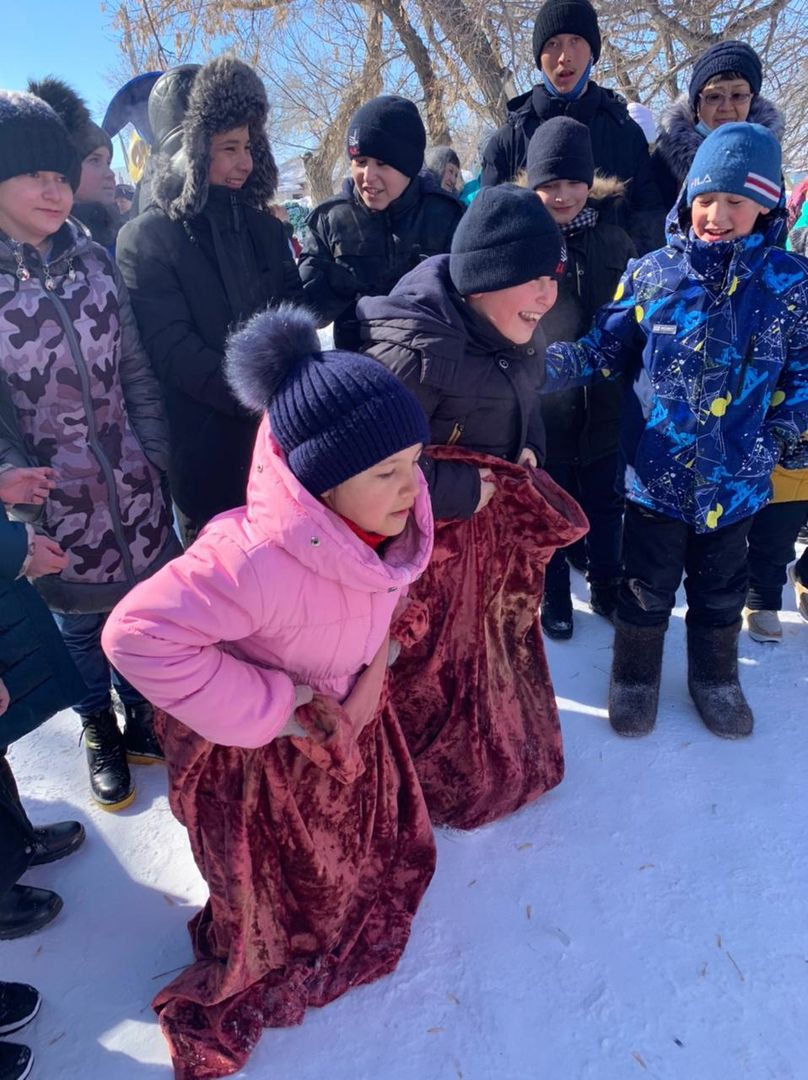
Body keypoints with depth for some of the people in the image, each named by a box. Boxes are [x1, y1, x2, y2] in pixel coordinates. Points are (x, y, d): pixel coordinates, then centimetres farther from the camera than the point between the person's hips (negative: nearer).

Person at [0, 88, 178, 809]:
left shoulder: (94, 261, 3)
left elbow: (135, 372, 6)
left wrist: (155, 459, 2)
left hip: (133, 486, 3)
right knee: (80, 620, 15)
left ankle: (141, 717, 41)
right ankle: (99, 729, 41)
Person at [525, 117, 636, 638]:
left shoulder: (613, 238, 5)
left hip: (604, 401, 3)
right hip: (543, 404, -3)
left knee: (606, 503, 16)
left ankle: (607, 588, 37)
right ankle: (553, 598, 32)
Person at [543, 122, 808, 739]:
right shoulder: (653, 274, -6)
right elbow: (607, 347, -2)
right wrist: (551, 363, -18)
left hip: (734, 479, 2)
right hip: (656, 470, -1)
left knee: (720, 588, 20)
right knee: (647, 584, 14)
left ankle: (715, 677, 44)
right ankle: (636, 674, 37)